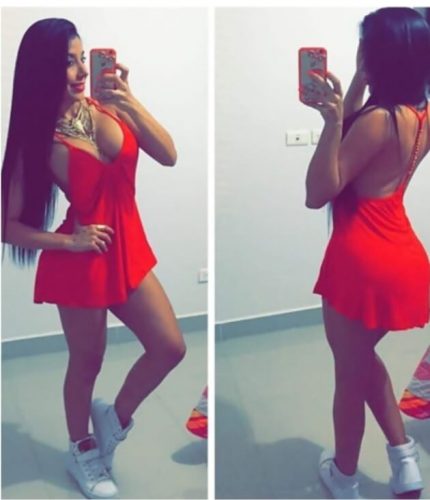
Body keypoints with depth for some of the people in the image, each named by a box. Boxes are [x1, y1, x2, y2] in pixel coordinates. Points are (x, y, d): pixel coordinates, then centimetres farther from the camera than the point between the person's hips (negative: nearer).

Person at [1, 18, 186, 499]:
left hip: (128, 250, 5)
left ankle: (114, 417, 34)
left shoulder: (105, 106, -4)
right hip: (80, 261, -5)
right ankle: (81, 450, 39)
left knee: (169, 347, 9)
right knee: (87, 362, 13)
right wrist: (67, 241, -19)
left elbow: (168, 155, -9)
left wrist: (130, 104, -18)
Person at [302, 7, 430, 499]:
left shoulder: (379, 120, -21)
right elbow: (354, 139, 18)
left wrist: (332, 119, -27)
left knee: (349, 374, 12)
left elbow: (318, 194, -20)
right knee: (362, 357, 29)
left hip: (364, 264, -8)